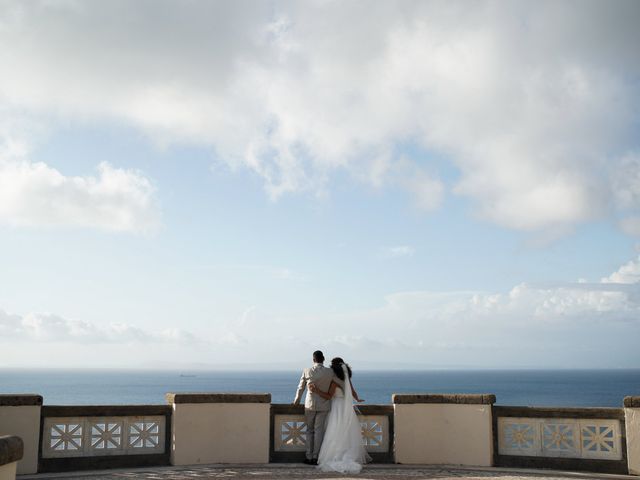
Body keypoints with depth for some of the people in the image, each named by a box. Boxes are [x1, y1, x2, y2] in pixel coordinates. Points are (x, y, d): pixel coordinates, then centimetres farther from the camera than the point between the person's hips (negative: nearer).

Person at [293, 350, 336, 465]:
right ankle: (315, 457, 4)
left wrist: (297, 400, 24)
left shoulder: (307, 371, -7)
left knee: (309, 430, 11)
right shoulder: (330, 372, -8)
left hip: (310, 404, 0)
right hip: (324, 405, 0)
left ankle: (309, 457, 11)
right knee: (319, 431, 5)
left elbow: (301, 388, 7)